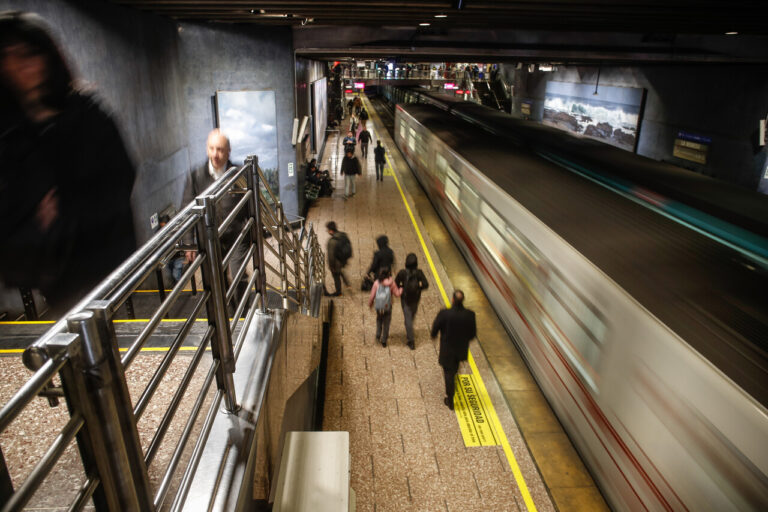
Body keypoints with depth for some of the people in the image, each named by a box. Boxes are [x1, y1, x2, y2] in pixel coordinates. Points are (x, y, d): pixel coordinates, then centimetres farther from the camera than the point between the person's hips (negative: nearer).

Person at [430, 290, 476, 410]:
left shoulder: (444, 314, -27)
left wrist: (433, 334, 11)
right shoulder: (470, 314, -19)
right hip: (462, 349, 4)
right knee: (454, 369, 30)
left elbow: (435, 329, -13)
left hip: (447, 349, -4)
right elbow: (473, 333, -7)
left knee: (449, 373, 14)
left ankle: (450, 400, 25)